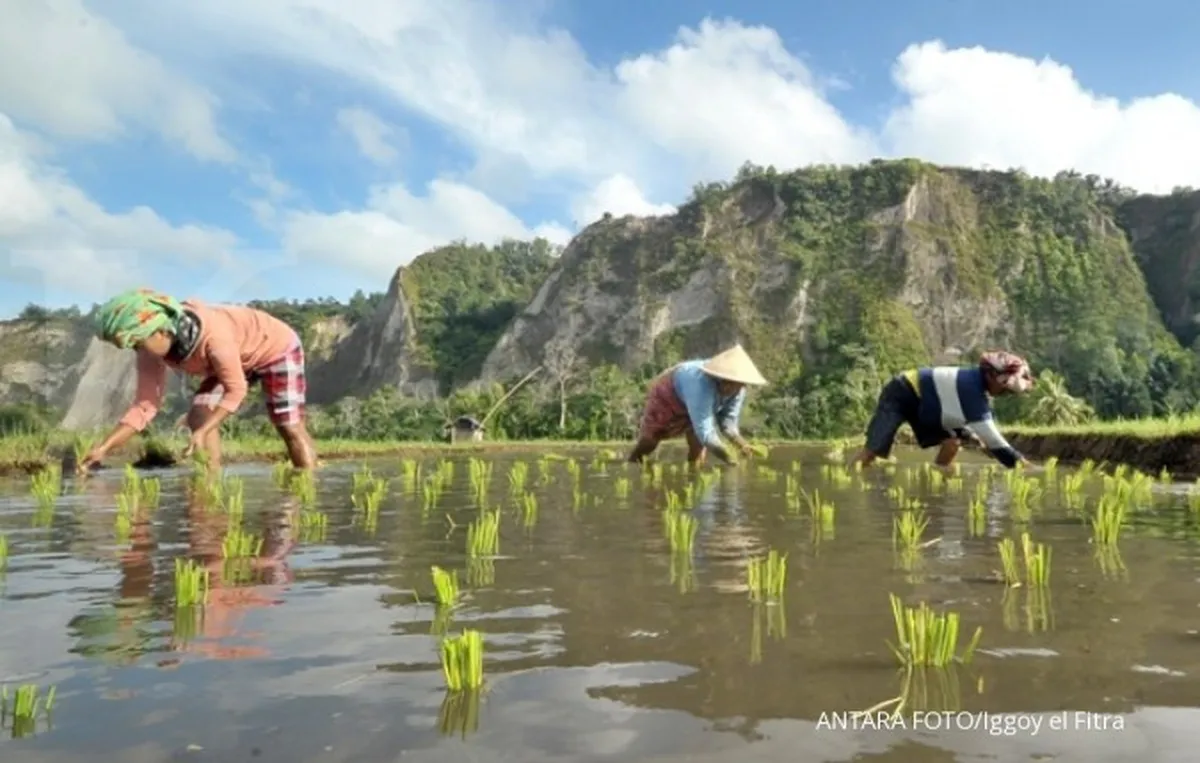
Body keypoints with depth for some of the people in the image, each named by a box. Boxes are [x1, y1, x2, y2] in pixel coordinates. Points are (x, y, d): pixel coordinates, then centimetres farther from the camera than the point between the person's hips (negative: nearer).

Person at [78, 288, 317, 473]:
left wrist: (203, 432, -36)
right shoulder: (153, 349, -18)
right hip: (238, 358, 7)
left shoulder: (213, 335, -40)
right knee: (198, 417, -8)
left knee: (290, 427, -7)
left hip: (277, 347, -7)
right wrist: (103, 448, -24)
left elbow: (236, 389, -29)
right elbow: (145, 406, -15)